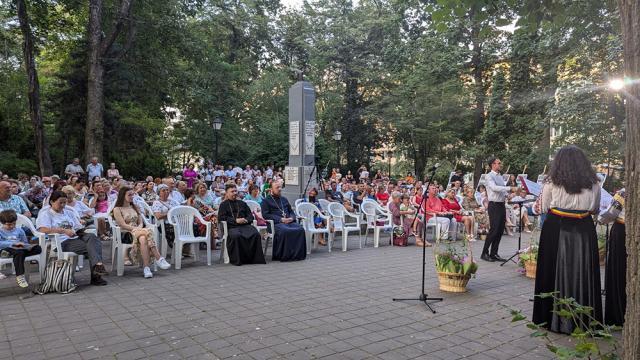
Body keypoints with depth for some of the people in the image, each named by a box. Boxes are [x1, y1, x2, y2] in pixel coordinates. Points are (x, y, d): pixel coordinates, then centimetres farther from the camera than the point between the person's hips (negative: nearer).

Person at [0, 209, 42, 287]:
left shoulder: (19, 230, 19)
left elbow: (25, 243, 19)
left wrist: (28, 247, -5)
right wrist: (14, 243, -21)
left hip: (20, 249, 4)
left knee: (38, 248, -22)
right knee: (20, 252, -40)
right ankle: (19, 276, -35)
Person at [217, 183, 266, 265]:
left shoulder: (242, 203, 29)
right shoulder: (224, 204, 17)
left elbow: (250, 215, 21)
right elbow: (221, 217, 1)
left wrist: (246, 220, -5)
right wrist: (235, 220, -10)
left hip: (245, 225, 3)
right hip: (232, 227, -3)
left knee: (256, 234, -28)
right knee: (236, 236, -39)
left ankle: (256, 258, -22)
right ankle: (237, 259, -27)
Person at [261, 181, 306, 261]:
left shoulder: (284, 199, 28)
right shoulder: (266, 201, 9)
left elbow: (291, 211, 27)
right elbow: (265, 215, -4)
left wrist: (291, 218, 2)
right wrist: (281, 219, -13)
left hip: (289, 222, 5)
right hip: (276, 223, -5)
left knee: (300, 229, -25)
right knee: (285, 231, -38)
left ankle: (298, 254, -19)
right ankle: (285, 255, -26)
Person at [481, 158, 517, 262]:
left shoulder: (500, 176, 17)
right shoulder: (489, 176, -8)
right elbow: (494, 188, -24)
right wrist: (510, 188, -26)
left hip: (502, 205, 8)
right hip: (494, 205, -8)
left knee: (500, 231, 7)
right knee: (494, 230, -9)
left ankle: (494, 253, 14)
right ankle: (485, 253, 1)